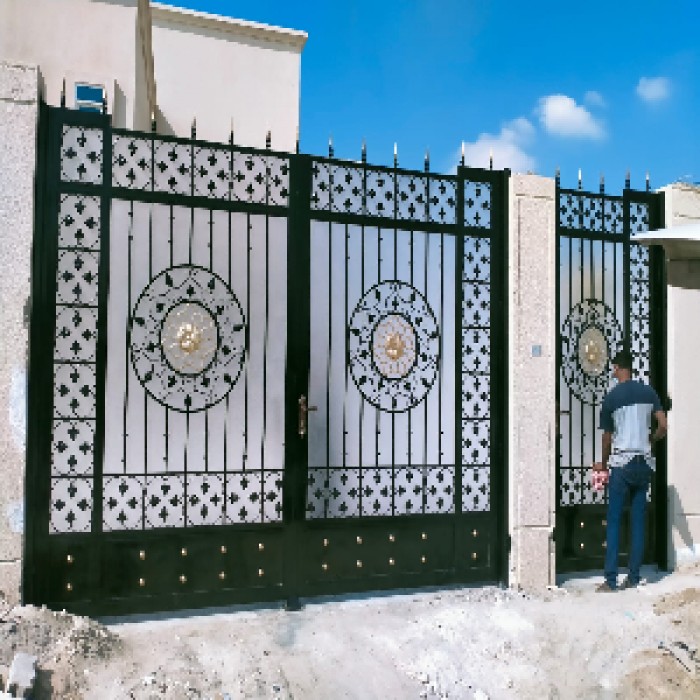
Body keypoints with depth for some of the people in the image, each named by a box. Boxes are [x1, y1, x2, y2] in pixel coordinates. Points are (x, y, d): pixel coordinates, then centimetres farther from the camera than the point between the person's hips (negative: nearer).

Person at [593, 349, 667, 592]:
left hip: (622, 463, -4)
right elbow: (663, 427, 1)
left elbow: (607, 437, 5)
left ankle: (611, 579, -3)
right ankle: (633, 576, 12)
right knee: (638, 520, 9)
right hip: (644, 463, 4)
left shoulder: (611, 398, -3)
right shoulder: (649, 392, 4)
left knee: (614, 521, -1)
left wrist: (603, 464, 21)